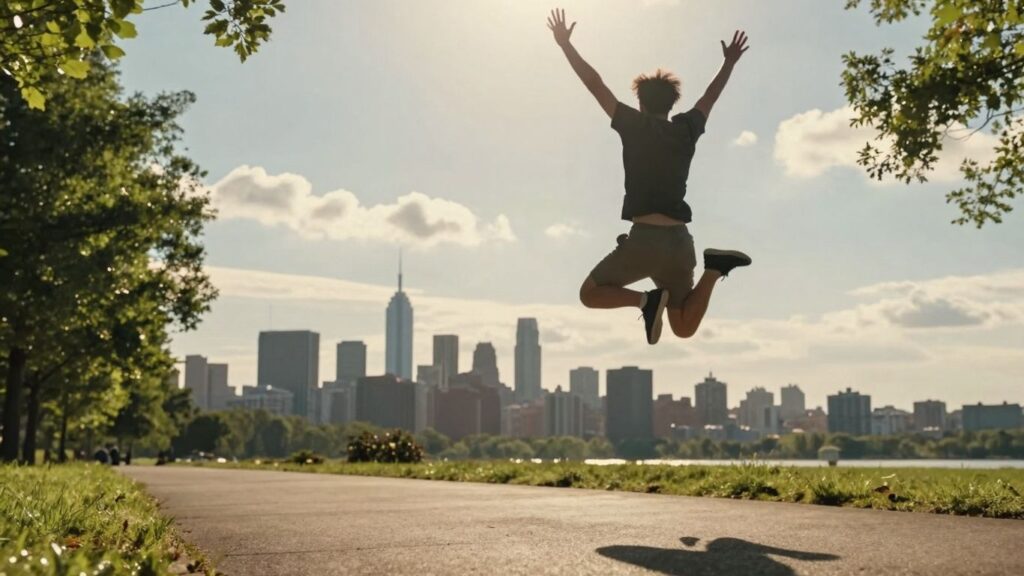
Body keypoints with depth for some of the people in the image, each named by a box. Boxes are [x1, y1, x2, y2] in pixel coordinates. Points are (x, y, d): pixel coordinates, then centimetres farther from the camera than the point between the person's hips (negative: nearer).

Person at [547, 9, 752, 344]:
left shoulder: (635, 125, 1)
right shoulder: (686, 129, 13)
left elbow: (595, 84, 4)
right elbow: (710, 96, 30)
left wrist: (565, 43, 12)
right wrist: (730, 62, 46)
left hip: (644, 239, -4)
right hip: (679, 241, 4)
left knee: (590, 294, 12)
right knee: (684, 328, 12)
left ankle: (647, 301, -14)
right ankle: (713, 268, -11)